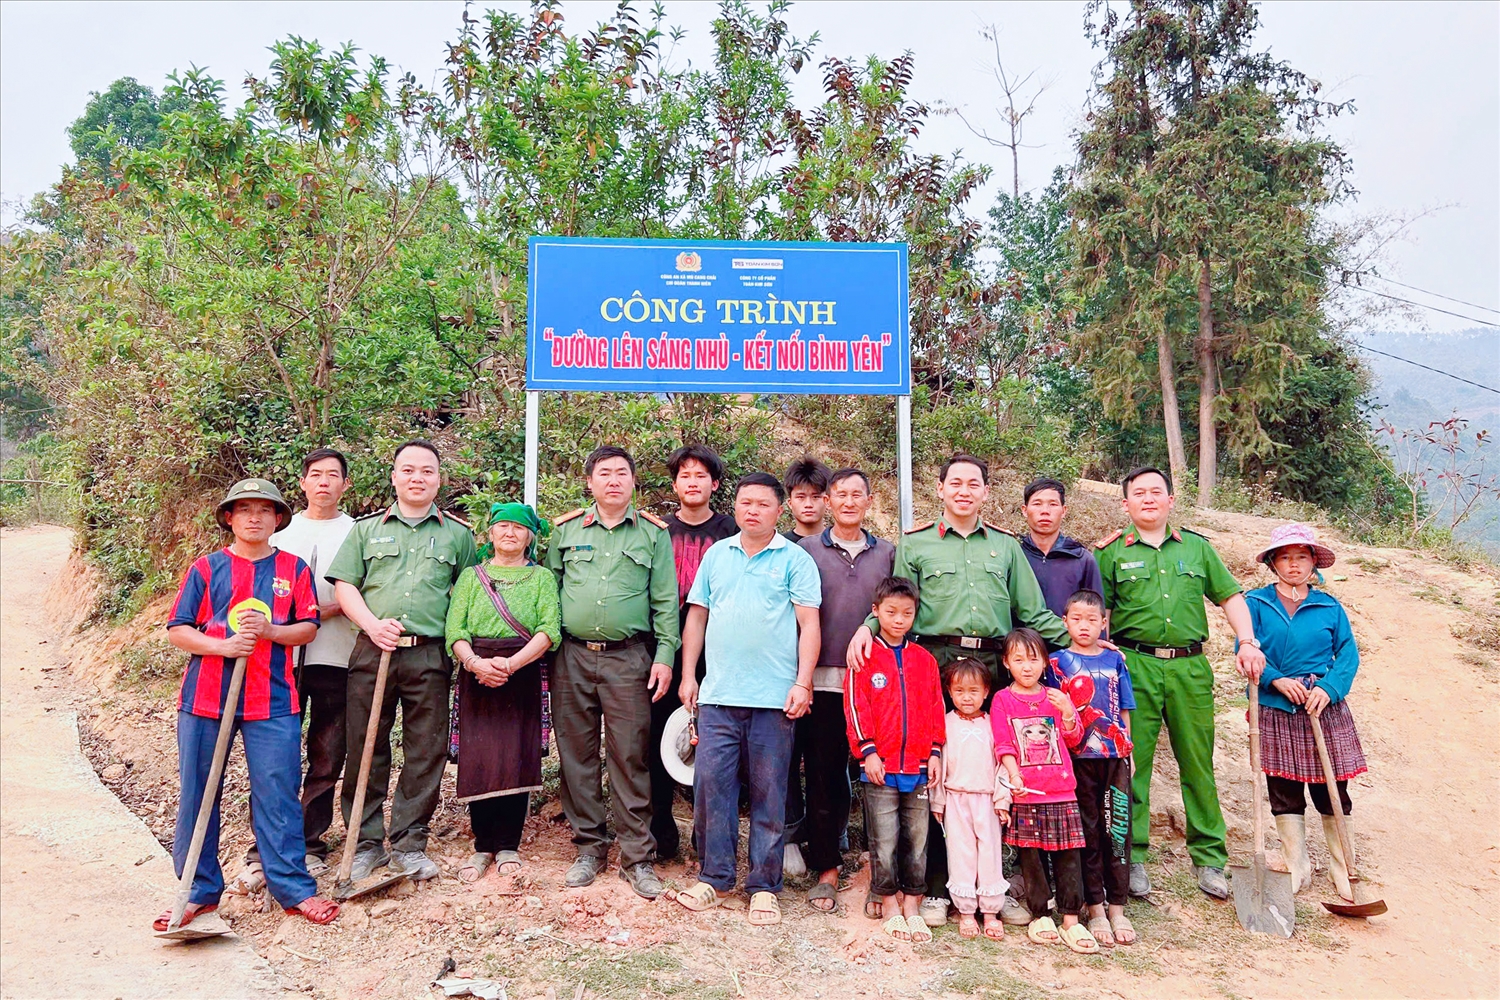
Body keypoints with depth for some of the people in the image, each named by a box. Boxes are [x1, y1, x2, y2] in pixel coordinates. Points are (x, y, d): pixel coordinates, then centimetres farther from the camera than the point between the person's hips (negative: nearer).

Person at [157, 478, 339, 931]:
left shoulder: (294, 569, 9)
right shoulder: (206, 568, 7)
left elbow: (308, 628, 6)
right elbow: (177, 630, 4)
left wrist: (271, 631, -13)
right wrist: (223, 646, -13)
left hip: (273, 700, -1)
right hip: (205, 696, 1)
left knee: (277, 795, -1)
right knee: (198, 795, 7)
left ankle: (294, 889, 8)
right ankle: (199, 892, 21)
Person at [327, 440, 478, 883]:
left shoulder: (458, 534, 11)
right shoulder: (367, 528, 13)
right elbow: (344, 585, 7)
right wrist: (372, 625, -9)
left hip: (430, 656, 0)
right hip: (372, 651, 1)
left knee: (426, 754, 3)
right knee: (365, 751, 5)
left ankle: (410, 844, 15)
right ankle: (366, 843, 17)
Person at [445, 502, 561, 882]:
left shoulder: (542, 577, 9)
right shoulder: (471, 577, 14)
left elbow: (548, 630, -5)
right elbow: (454, 629, 2)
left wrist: (511, 664, -18)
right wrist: (475, 661, -18)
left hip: (524, 676, -1)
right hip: (476, 675, 1)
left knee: (517, 761, -2)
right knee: (478, 761, -1)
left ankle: (508, 845, 11)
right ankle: (483, 846, 13)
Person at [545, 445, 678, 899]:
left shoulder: (653, 533, 6)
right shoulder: (566, 530, 10)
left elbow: (666, 601, 4)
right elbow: (548, 590, 13)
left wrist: (664, 655, -4)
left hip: (629, 658, -2)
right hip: (572, 656, 2)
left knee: (630, 756, -1)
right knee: (576, 754, 7)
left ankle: (637, 857, 8)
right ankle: (589, 848, 20)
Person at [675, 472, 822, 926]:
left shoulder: (795, 560, 2)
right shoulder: (716, 555, 13)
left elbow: (809, 625, -2)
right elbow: (696, 617, 15)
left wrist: (803, 683, -10)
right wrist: (688, 675, 9)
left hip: (774, 698, -3)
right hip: (717, 694, 3)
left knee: (769, 793, 4)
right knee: (711, 784, 3)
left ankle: (764, 886, 16)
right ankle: (715, 877, 18)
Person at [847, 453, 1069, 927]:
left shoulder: (1006, 545, 17)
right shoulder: (915, 545, 11)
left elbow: (1033, 613, 17)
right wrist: (867, 627, -9)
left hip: (994, 666, 2)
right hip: (936, 662, -2)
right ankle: (937, 887, 10)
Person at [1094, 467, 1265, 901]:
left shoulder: (1197, 547, 14)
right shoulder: (1112, 553, 7)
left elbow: (1230, 596, 13)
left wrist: (1248, 642, 0)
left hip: (1190, 667, 2)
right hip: (1134, 665, -2)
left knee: (1198, 764, 6)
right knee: (1131, 764, 0)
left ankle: (1209, 859, 17)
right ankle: (1131, 858, 10)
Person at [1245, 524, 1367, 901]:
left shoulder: (1329, 607, 6)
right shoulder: (1256, 604, 2)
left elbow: (1348, 654, 2)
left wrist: (1329, 689, -13)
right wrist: (1277, 679, -18)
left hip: (1325, 710, 1)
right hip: (1276, 713, 0)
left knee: (1332, 793, 4)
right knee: (1283, 794, 6)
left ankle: (1342, 869, 21)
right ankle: (1297, 867, 20)